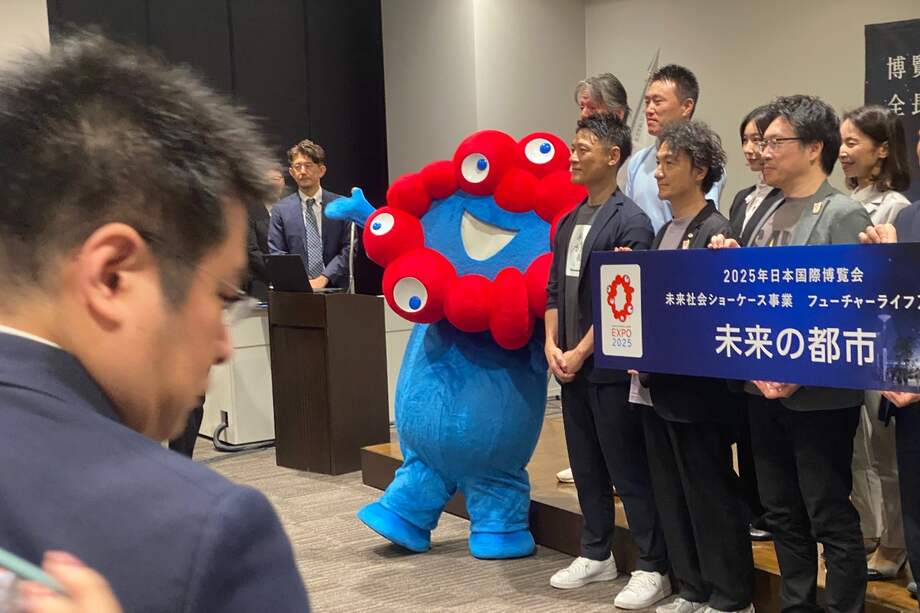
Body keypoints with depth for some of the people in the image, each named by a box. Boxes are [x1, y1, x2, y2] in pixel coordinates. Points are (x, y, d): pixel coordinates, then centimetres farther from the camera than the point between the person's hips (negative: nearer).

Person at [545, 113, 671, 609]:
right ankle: (596, 555, 29)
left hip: (610, 367, -7)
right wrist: (552, 345, 1)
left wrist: (580, 354, -12)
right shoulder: (568, 222, 12)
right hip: (571, 368, 7)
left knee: (630, 469, 0)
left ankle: (652, 568, 11)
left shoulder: (630, 221, -11)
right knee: (586, 466, 15)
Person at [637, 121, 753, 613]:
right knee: (672, 495, 15)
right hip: (657, 384, 8)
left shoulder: (716, 232, -12)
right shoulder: (663, 232, 13)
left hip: (696, 387, -8)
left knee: (712, 495, 3)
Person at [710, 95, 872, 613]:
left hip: (819, 395, -7)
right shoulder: (769, 215, 12)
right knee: (782, 513, 17)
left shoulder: (844, 215, -10)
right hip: (764, 390, 8)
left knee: (831, 519, 3)